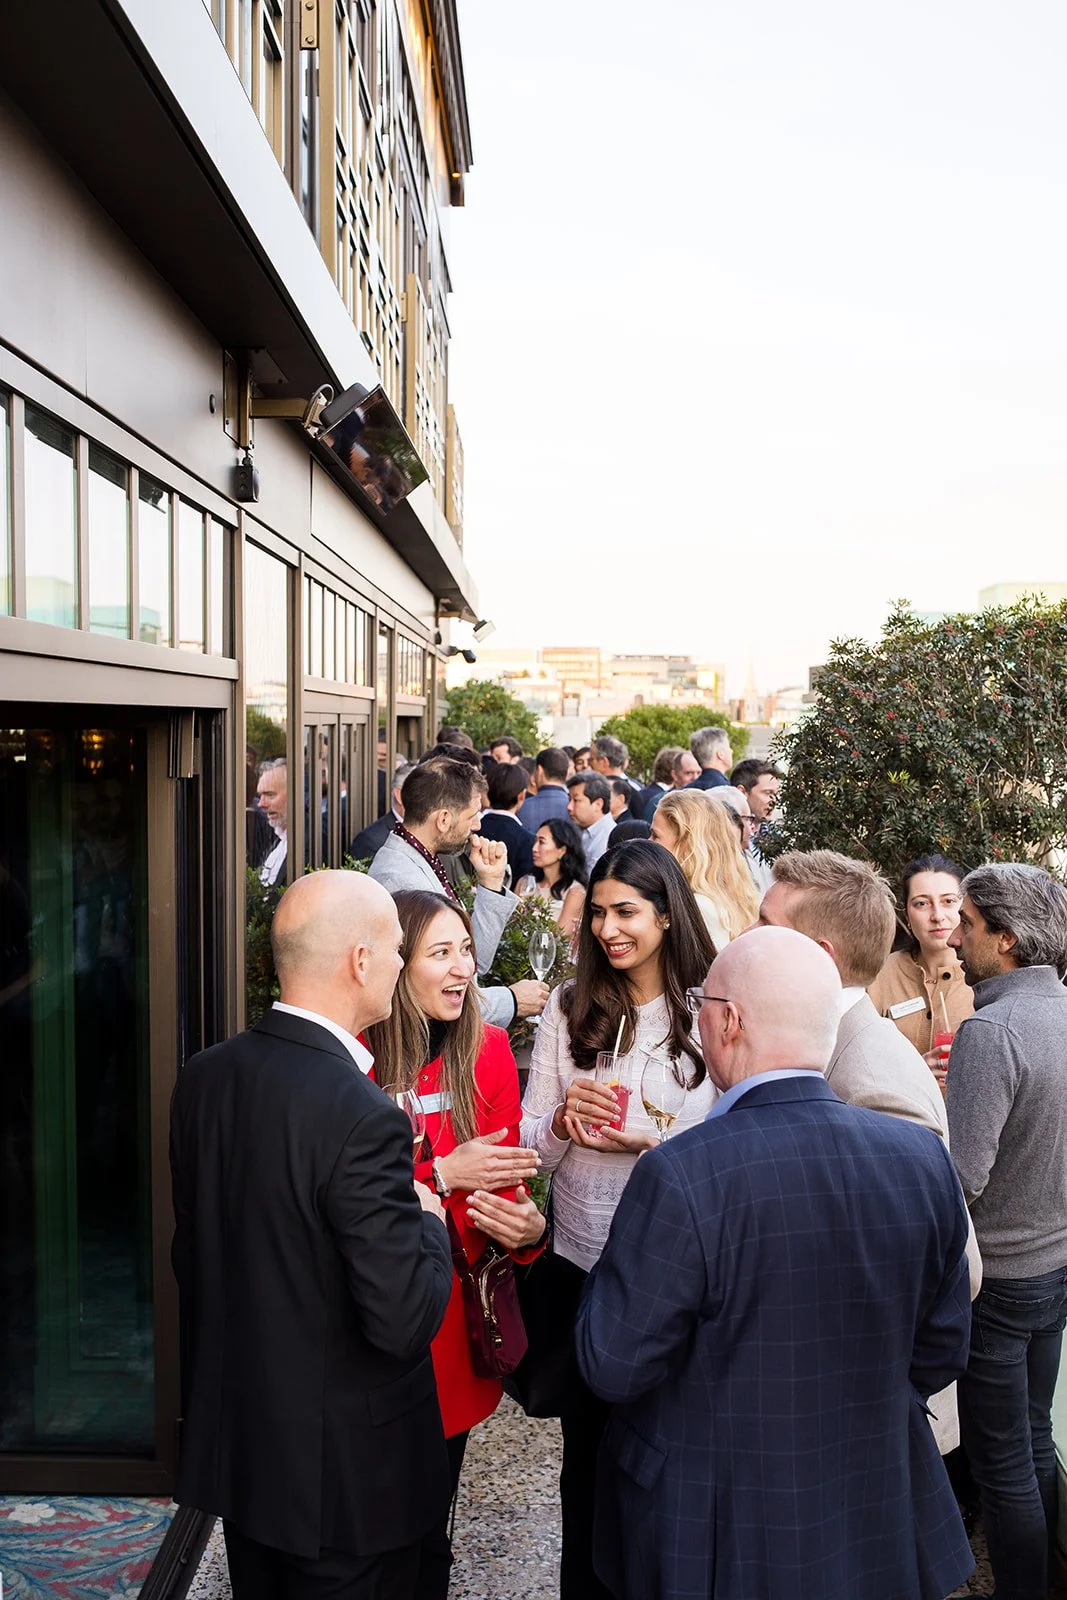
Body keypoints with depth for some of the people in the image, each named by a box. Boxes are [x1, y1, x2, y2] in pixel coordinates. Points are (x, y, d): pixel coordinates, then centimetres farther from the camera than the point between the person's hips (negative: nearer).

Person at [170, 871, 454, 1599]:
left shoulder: (202, 1077, -7)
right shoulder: (363, 1118, -30)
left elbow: (192, 1255, 4)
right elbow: (406, 1320, -26)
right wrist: (430, 1221, -9)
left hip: (232, 1443, 7)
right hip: (344, 1468, -6)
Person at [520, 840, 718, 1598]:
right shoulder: (570, 1006, -1)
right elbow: (533, 1148, 1)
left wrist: (651, 1140, -22)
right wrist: (564, 1116, -19)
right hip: (582, 1259, 2)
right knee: (587, 1451, 19)